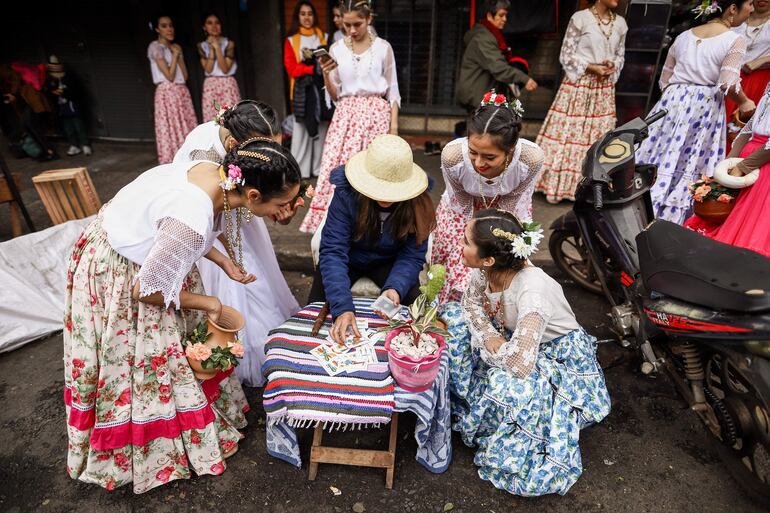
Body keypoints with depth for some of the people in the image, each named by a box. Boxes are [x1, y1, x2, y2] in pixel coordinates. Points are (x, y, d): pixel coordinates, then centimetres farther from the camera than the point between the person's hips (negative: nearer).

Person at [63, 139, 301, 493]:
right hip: (117, 275, -8)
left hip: (137, 243, 8)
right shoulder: (192, 221, -40)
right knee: (135, 364, 10)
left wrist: (221, 260, -2)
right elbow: (146, 291, -26)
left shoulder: (217, 174, -14)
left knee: (178, 339, 19)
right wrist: (206, 303, -13)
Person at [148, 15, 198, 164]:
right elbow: (169, 75, -15)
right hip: (167, 93, -7)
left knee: (186, 130, 6)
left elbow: (185, 76, 7)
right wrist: (175, 54, -6)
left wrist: (178, 54, 2)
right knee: (172, 130, -7)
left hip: (182, 92, 7)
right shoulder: (155, 47, -6)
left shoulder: (175, 47, 17)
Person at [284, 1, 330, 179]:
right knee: (302, 129, -4)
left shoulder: (323, 37, 13)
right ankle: (300, 170, 1)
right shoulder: (291, 40, 6)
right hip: (302, 89, -2)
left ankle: (319, 168, 8)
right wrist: (314, 68, -14)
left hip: (321, 87, 2)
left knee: (321, 127, 1)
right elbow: (291, 68, -4)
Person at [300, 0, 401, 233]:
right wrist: (326, 75, -9)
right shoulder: (336, 49, 8)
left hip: (376, 114, -2)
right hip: (346, 115, 2)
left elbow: (392, 90, 6)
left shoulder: (383, 48, 4)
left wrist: (394, 125, -1)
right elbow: (334, 96, 10)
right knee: (338, 168, -7)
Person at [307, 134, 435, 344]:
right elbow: (333, 252, -33)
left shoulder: (418, 204, -25)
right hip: (349, 258, 0)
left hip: (388, 261, 1)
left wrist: (395, 287, -40)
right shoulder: (346, 193, -31)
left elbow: (412, 256, -19)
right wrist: (342, 308, -44)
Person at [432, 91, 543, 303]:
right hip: (463, 210, 0)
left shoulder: (532, 158, -38)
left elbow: (512, 206, -18)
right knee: (460, 273, -5)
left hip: (507, 211, 1)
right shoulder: (452, 155, -38)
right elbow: (462, 206, -18)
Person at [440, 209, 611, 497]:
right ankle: (466, 401, 7)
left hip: (558, 355, -7)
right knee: (453, 316, -5)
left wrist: (489, 342, -22)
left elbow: (520, 364, -42)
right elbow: (472, 301, 0)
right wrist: (489, 334, -19)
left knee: (507, 384, -36)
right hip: (512, 338, 7)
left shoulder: (531, 291, -38)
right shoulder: (487, 269, -19)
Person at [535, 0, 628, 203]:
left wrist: (612, 67, -6)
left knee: (599, 136, 6)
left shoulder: (620, 23, 10)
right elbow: (566, 55, -7)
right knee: (569, 132, -4)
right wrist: (591, 67, -15)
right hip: (578, 85, -5)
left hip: (604, 89, 6)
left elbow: (620, 56, 17)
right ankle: (559, 184, 7)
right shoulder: (580, 18, -7)